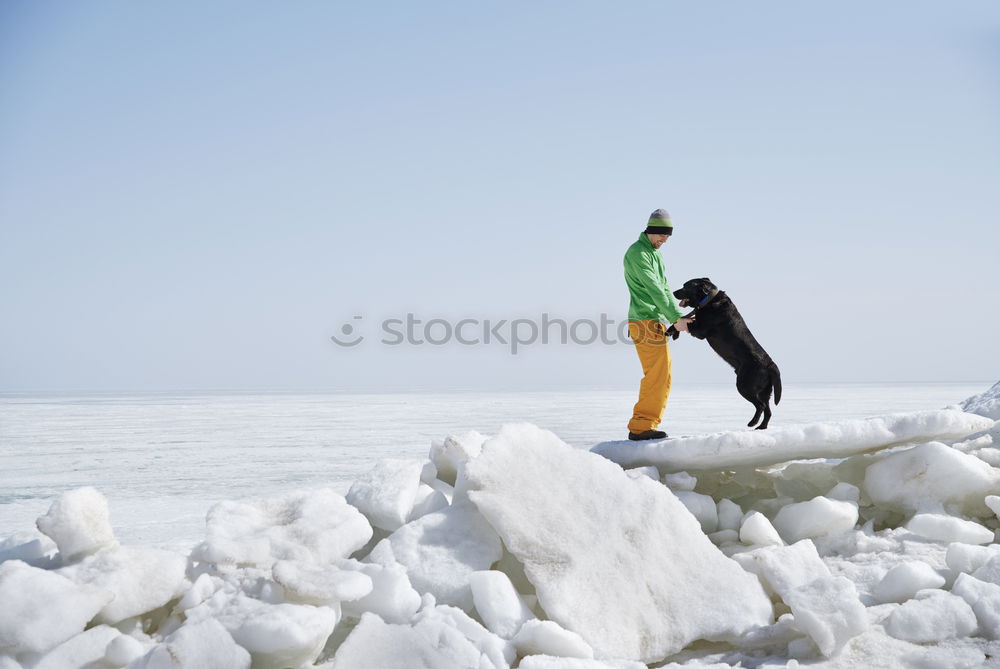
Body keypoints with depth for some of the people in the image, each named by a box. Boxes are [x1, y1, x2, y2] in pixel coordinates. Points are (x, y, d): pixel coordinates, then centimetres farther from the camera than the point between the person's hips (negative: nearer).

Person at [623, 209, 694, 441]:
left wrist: (678, 316, 8)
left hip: (656, 321, 10)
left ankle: (644, 426, 13)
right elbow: (654, 290, -17)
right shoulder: (637, 253, -11)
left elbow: (664, 288, 19)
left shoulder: (655, 254, 21)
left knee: (662, 375, 10)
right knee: (657, 375, -12)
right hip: (646, 323, -10)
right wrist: (675, 319, -17)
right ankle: (641, 427, -11)